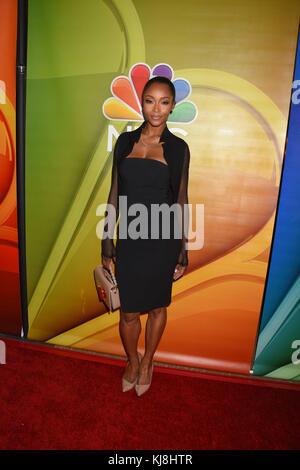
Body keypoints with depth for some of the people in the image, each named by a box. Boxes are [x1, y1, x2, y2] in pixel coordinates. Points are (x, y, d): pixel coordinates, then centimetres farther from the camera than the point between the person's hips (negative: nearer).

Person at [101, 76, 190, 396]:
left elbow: (181, 201, 1)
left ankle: (147, 363, 41)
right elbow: (114, 195, 6)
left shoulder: (178, 148, -1)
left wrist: (182, 252, 0)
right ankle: (132, 363, 39)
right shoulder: (125, 141, 4)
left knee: (157, 307, 15)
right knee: (128, 311, 10)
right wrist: (107, 244, 4)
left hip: (163, 240, -1)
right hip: (129, 239, 2)